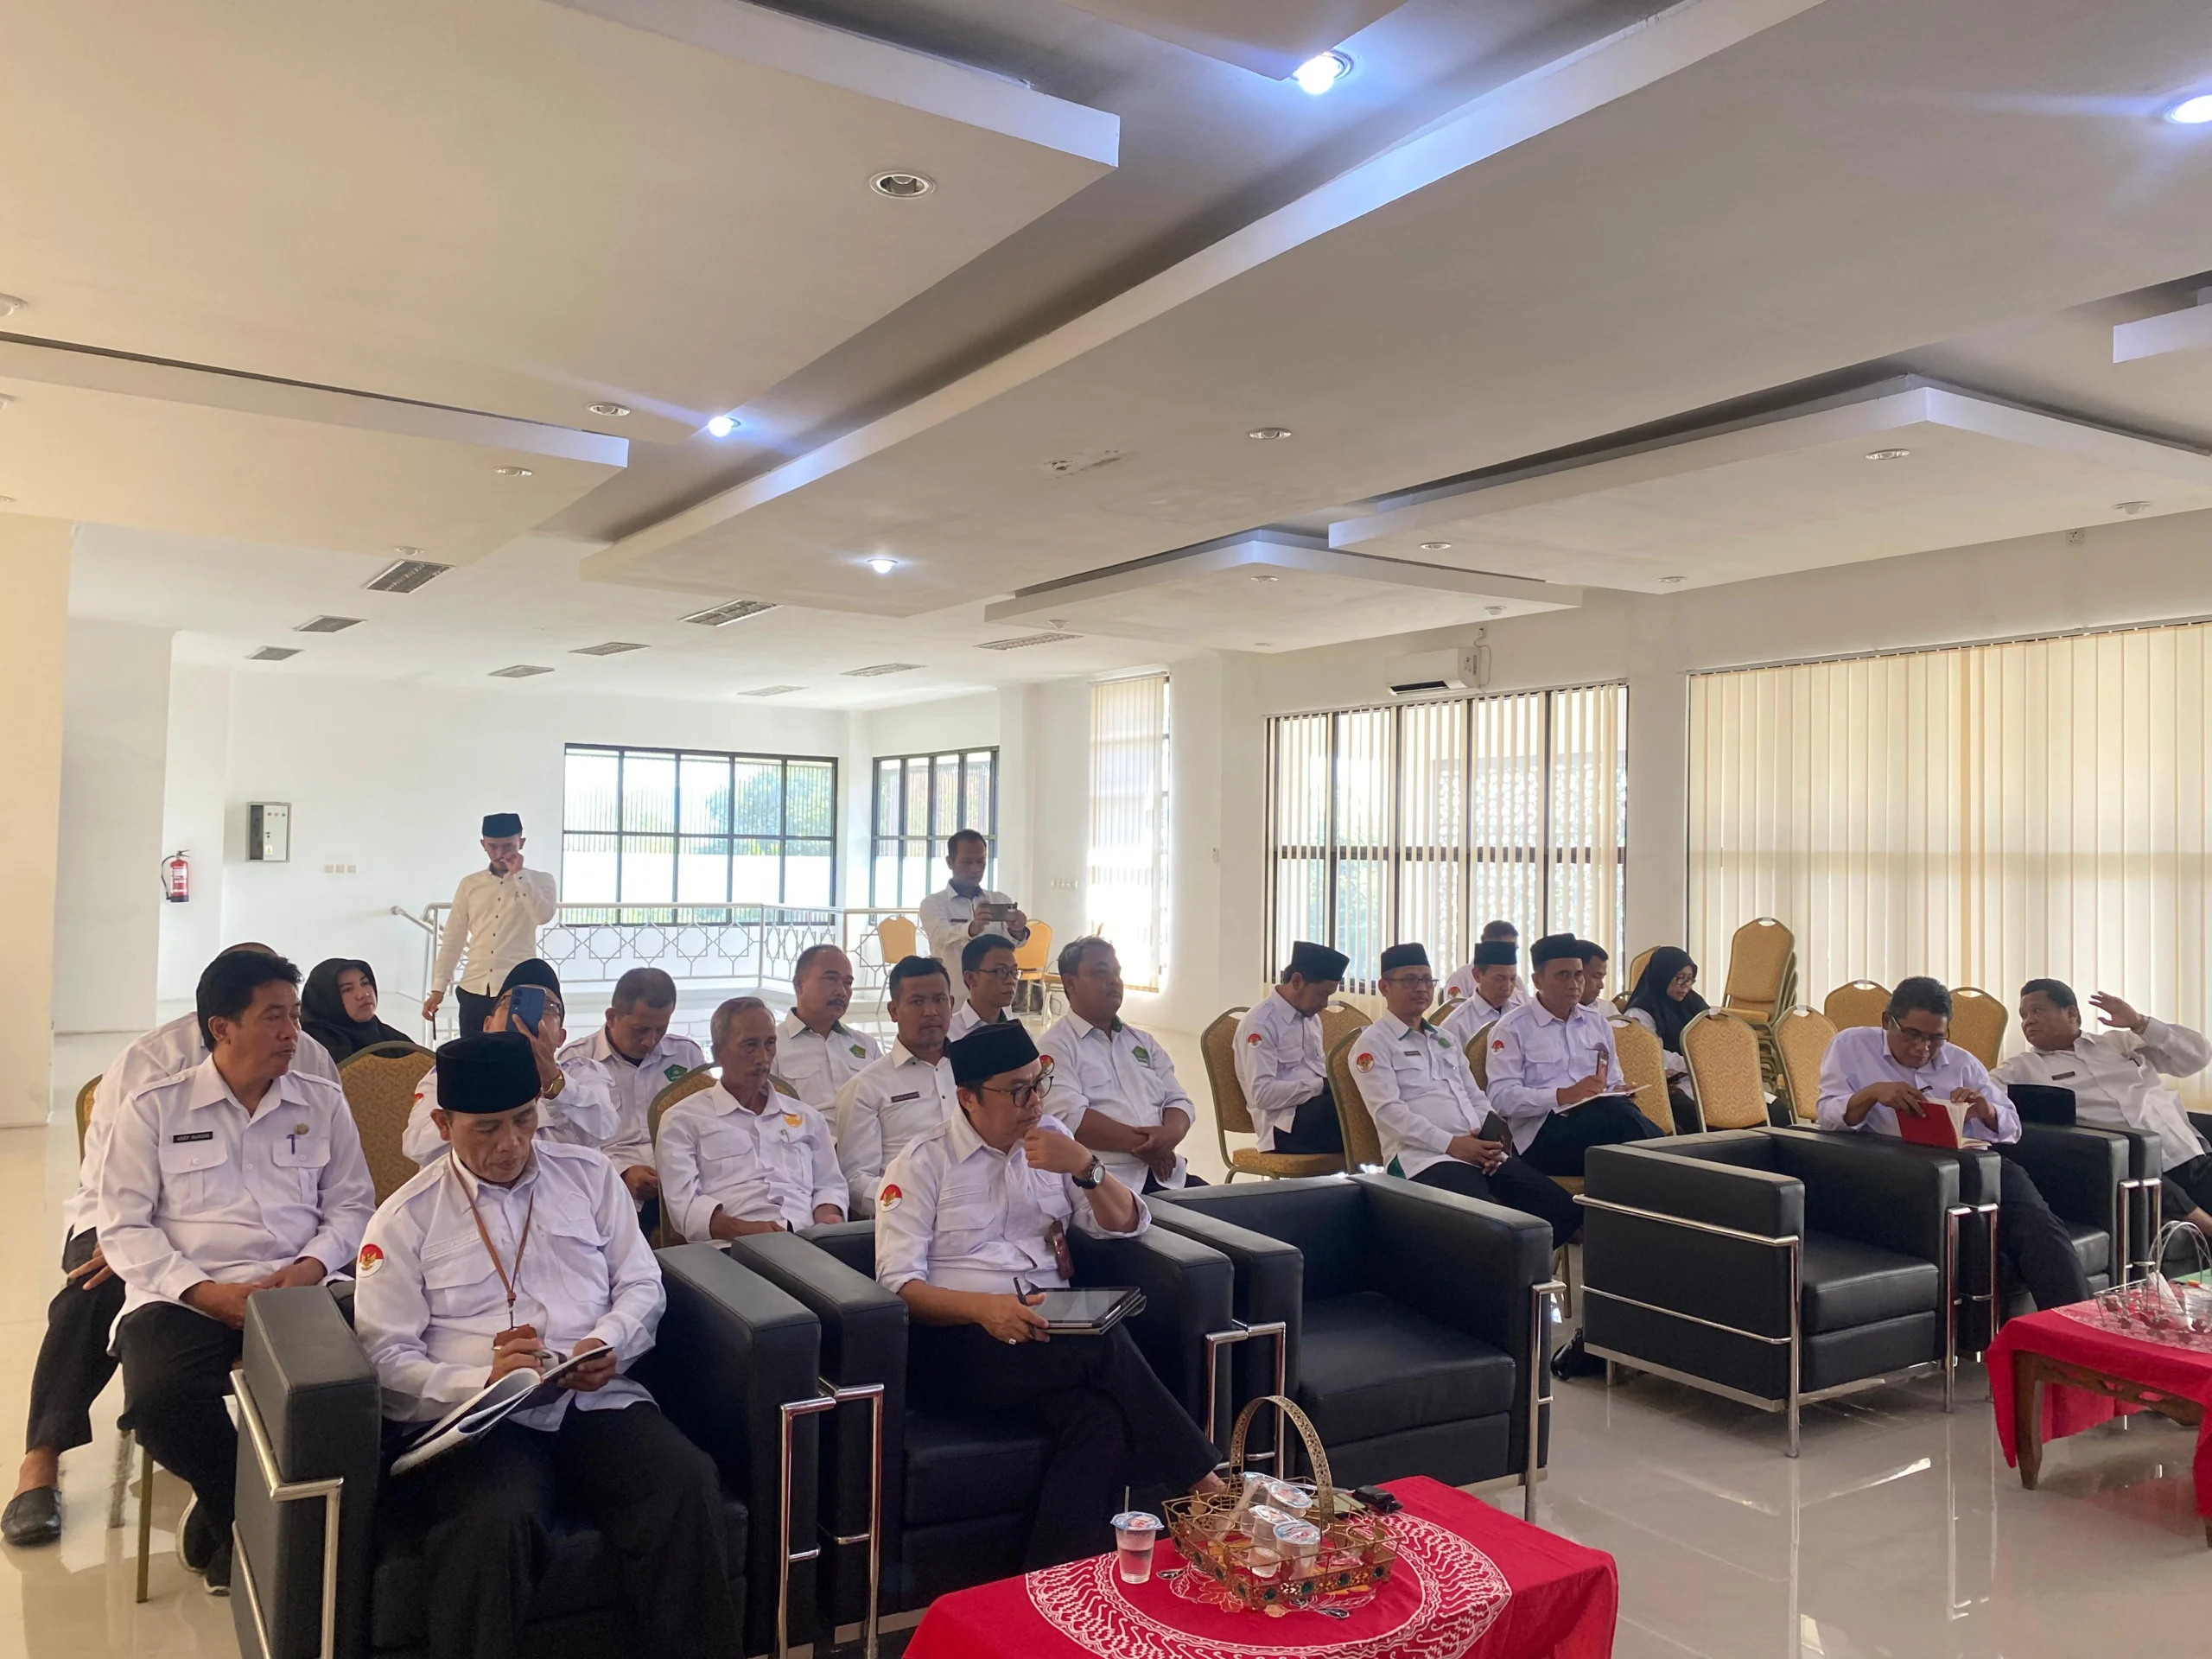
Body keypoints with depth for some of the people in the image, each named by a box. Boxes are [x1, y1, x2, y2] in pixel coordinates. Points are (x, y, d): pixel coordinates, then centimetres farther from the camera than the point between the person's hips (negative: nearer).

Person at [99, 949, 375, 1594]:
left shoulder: (323, 1104, 14)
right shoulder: (154, 1110, 8)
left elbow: (352, 1205, 12)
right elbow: (125, 1226, 2)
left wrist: (312, 1266, -9)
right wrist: (205, 1291, -12)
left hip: (298, 1291, 1)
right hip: (184, 1296, -1)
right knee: (160, 1399, -33)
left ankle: (230, 1515, -1)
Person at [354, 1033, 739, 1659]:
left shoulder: (590, 1176, 15)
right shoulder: (405, 1219, 7)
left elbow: (642, 1285, 14)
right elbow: (387, 1356, 1)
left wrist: (608, 1344, -8)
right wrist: (484, 1382, -15)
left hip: (600, 1400, 2)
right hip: (474, 1416, -2)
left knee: (688, 1482, -27)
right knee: (493, 1521, -36)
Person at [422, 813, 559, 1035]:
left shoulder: (540, 881, 4)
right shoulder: (470, 884, 10)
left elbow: (544, 916, -16)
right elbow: (453, 939, 11)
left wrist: (519, 875, -12)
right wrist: (438, 988, 6)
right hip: (474, 990, 3)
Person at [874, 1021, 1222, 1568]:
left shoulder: (1051, 1139, 15)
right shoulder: (922, 1164, 3)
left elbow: (1127, 1223, 13)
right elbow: (898, 1285, -7)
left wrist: (1085, 1166, -7)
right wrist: (984, 1307, -25)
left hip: (1051, 1332, 4)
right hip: (960, 1341, -4)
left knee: (1099, 1415, -30)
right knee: (1106, 1348, -29)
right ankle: (1200, 1482, -14)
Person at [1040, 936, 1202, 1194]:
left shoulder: (1144, 1042, 22)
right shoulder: (1056, 1046, 0)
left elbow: (1178, 1101, 15)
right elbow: (1070, 1118, -13)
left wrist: (1170, 1133, -9)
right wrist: (1142, 1144, -13)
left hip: (1166, 1174, 7)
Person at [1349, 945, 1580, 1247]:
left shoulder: (1444, 1040, 27)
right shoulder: (1373, 1043, 3)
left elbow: (1477, 1098, 22)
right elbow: (1388, 1111, -9)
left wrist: (1489, 1143, 0)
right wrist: (1450, 1143, -18)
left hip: (1482, 1152, 8)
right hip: (1425, 1157, -8)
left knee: (1565, 1208, -7)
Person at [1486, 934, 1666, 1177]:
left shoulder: (1598, 1023, 25)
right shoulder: (1512, 1028, 5)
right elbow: (1502, 1097, -7)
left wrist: (1620, 1093, 0)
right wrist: (1564, 1095, -19)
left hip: (1602, 1119, 5)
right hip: (1543, 1130, -5)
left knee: (1620, 1109, -34)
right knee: (1620, 1114, -34)